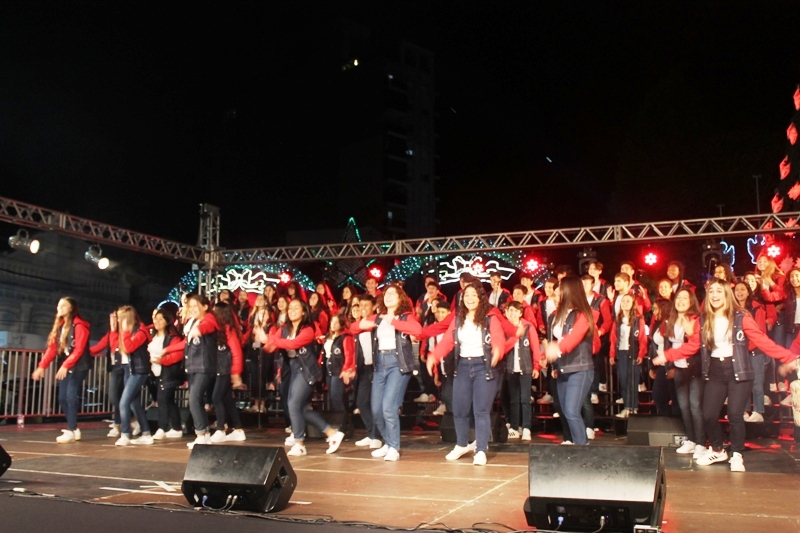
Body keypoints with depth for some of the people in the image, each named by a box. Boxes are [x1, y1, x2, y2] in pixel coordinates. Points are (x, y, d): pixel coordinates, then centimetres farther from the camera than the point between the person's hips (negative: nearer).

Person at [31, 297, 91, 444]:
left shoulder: (79, 325, -10)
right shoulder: (59, 326, 15)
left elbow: (79, 349, -17)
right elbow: (52, 347, 8)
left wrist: (66, 365, -26)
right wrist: (42, 366, -3)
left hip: (78, 367, -8)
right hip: (65, 368, 8)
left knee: (71, 397, -12)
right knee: (62, 398, 6)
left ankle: (70, 431, -7)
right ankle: (74, 429, 18)